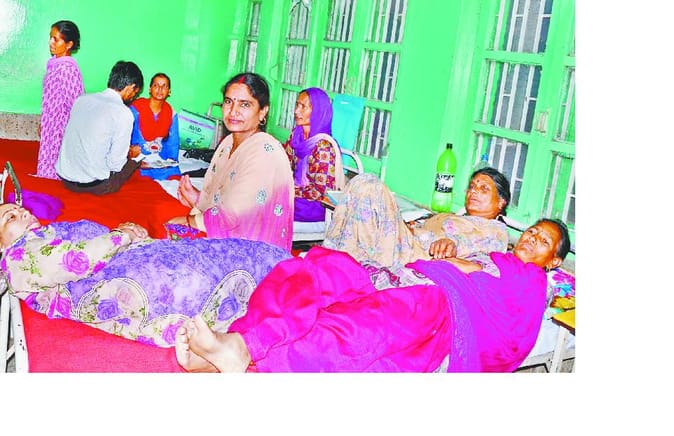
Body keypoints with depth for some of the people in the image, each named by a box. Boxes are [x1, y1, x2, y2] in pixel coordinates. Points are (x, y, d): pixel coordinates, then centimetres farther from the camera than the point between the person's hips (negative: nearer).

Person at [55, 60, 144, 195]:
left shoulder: (81, 99, 5)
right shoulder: (123, 114, -15)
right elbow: (115, 163, -15)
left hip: (65, 179, 6)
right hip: (93, 185, -6)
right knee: (135, 159, 17)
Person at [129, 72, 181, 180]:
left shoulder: (171, 114, 9)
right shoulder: (136, 109, -3)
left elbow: (173, 142, 13)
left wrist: (171, 159, -4)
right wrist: (131, 150, -23)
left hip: (162, 162, 3)